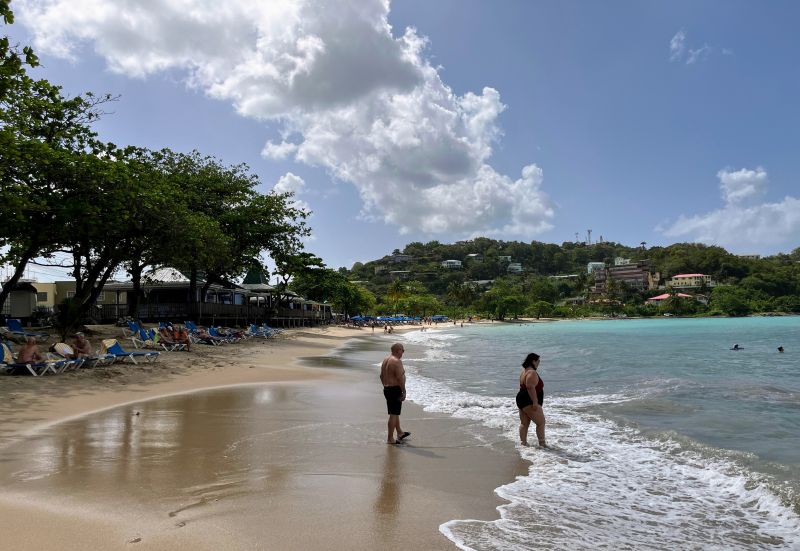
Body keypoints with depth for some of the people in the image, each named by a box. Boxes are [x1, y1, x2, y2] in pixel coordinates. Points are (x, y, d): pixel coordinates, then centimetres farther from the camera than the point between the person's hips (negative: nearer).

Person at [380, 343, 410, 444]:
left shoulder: (385, 360, 11)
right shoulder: (397, 361, -18)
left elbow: (381, 376, 17)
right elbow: (400, 378, -22)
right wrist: (404, 392, -16)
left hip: (386, 389, 10)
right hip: (395, 390, -10)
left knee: (395, 413, 22)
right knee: (394, 414, -3)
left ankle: (400, 433, 36)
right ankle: (390, 439, 1)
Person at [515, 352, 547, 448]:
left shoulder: (524, 371, 15)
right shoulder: (532, 373, -17)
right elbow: (531, 388, -27)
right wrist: (535, 402, -28)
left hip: (522, 400, 11)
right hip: (529, 402, -11)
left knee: (524, 423, 12)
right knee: (541, 422, -4)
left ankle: (523, 442, 16)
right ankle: (542, 443, -2)